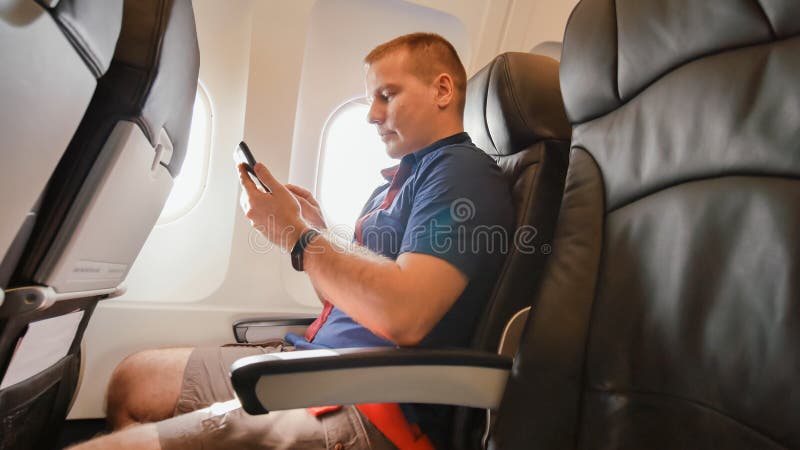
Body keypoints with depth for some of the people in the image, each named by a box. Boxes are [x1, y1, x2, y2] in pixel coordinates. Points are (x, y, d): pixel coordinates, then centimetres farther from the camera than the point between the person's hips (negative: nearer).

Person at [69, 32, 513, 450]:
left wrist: (298, 235, -14)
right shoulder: (398, 180, 17)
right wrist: (318, 234, 3)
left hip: (374, 413, -9)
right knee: (133, 379, 17)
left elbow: (404, 315, -26)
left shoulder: (463, 172, -11)